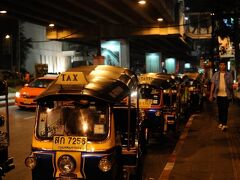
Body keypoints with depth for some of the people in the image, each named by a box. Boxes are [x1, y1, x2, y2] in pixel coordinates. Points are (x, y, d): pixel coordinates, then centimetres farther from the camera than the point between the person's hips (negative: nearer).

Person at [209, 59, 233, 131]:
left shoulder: (229, 74, 2)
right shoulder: (216, 74, 5)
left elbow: (231, 85, 5)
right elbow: (213, 84, 4)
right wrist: (211, 95, 0)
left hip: (226, 95, -2)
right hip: (218, 95, 2)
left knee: (225, 109, -6)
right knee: (220, 109, 11)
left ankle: (224, 124, -8)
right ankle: (221, 122, 23)